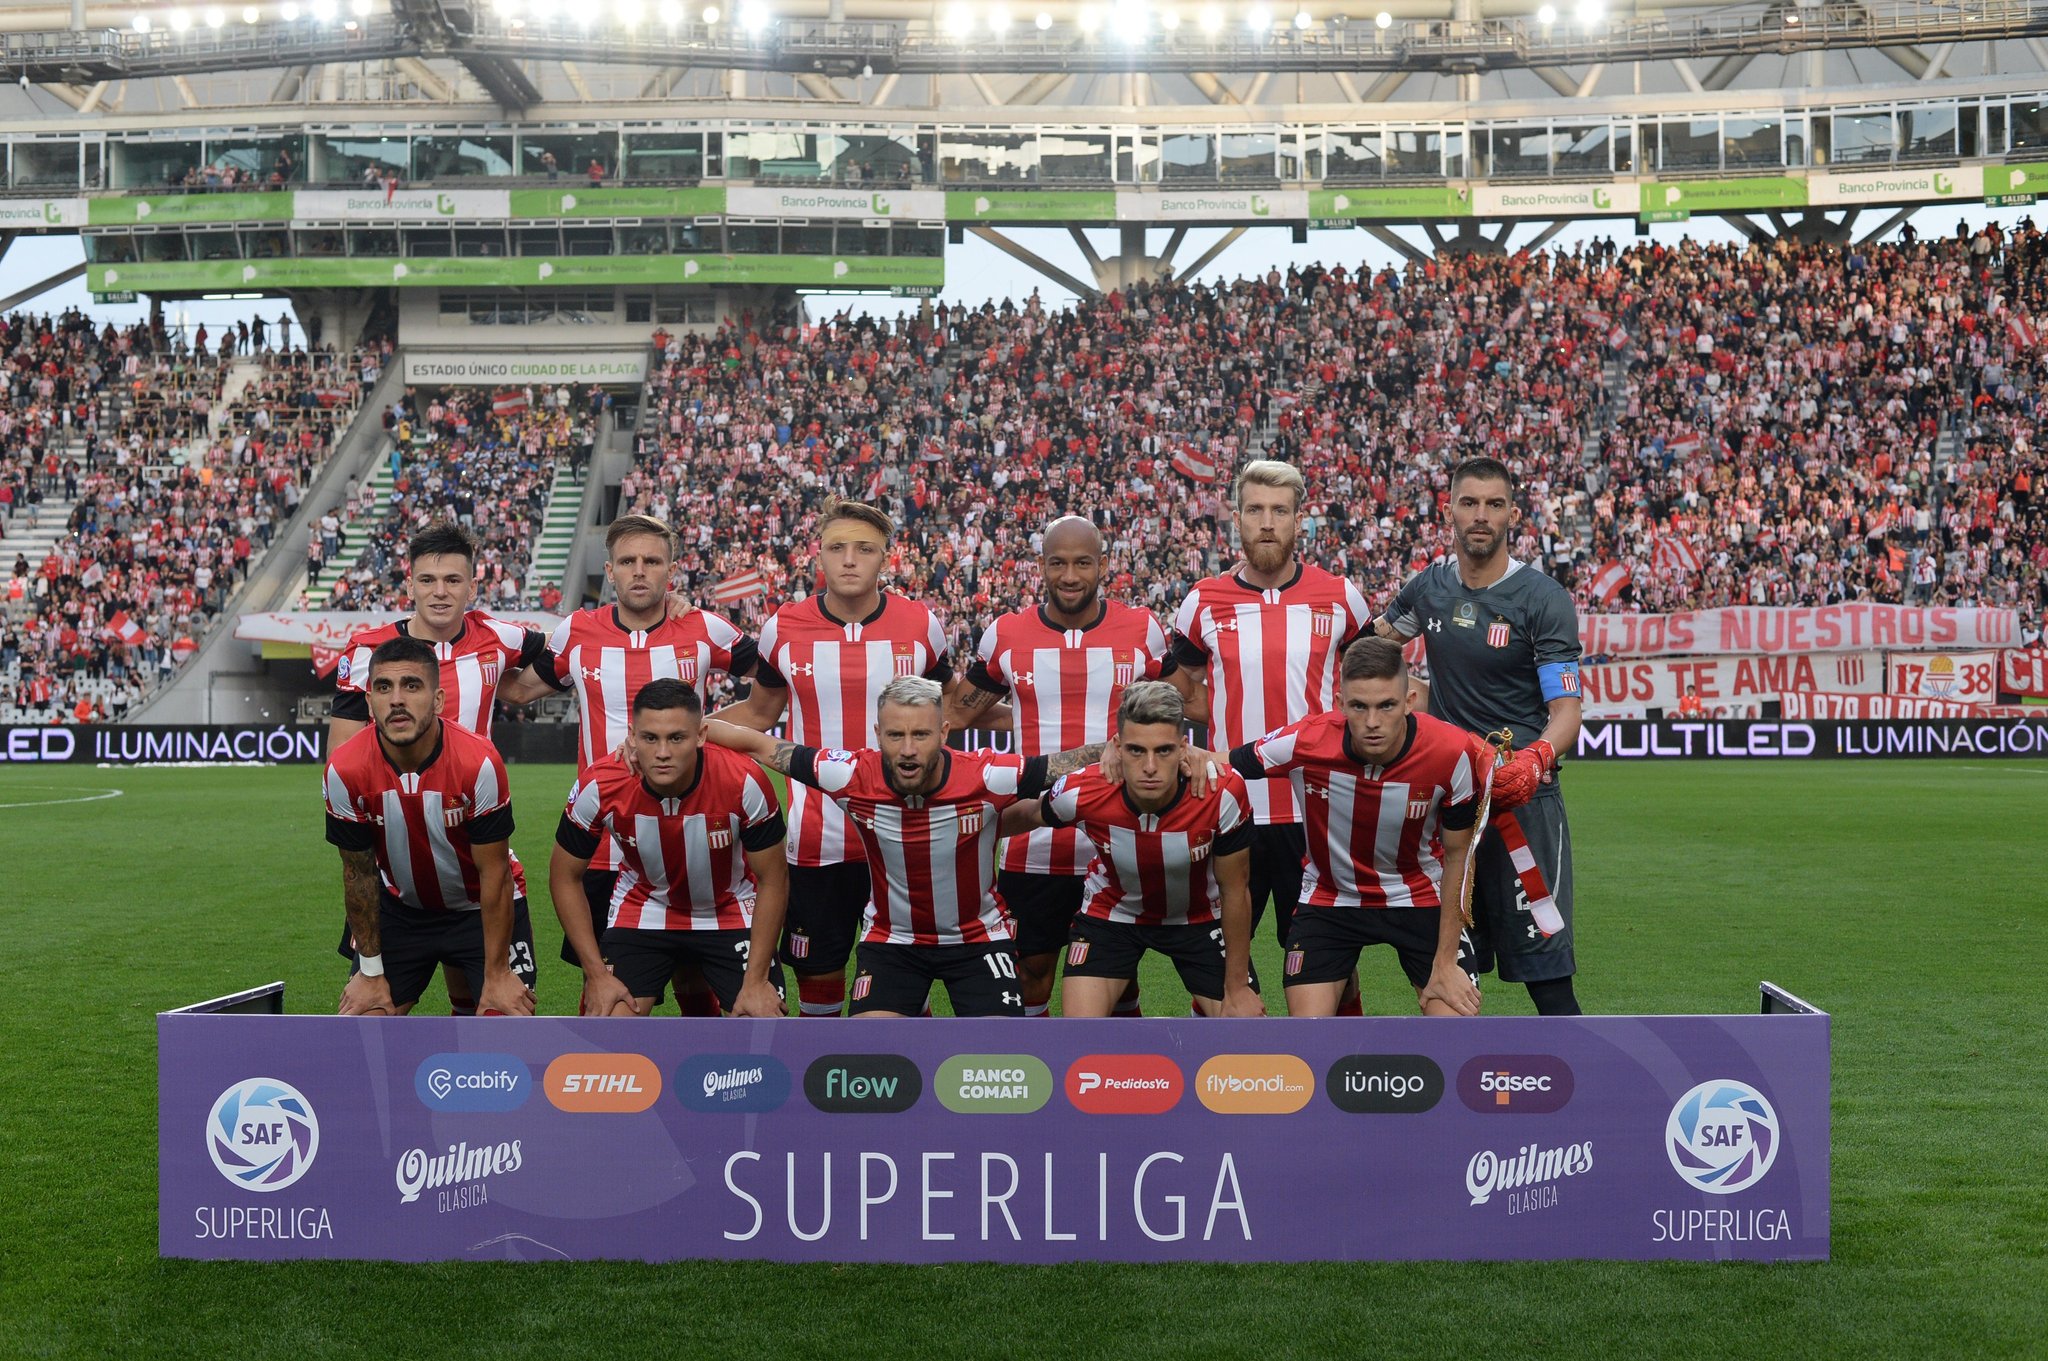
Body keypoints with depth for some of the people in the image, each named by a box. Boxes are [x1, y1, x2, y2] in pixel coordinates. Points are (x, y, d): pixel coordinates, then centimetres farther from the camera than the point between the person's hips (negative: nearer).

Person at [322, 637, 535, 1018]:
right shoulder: (344, 771, -21)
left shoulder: (479, 762, -28)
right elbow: (359, 875, -7)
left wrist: (497, 975, -14)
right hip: (401, 909, 2)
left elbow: (494, 876, -19)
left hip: (481, 910, -2)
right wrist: (371, 971, -1)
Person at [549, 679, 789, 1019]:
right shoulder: (600, 787, -26)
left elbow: (772, 880, -15)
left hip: (731, 913, 0)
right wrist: (597, 974, -12)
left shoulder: (745, 782, -29)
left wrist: (756, 980, -15)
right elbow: (566, 878, -9)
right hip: (642, 911, 1)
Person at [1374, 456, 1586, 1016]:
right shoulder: (1428, 587, 7)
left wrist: (1538, 757, -31)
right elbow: (1371, 643, 29)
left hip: (1520, 798, -5)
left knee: (1545, 972, -9)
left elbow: (1566, 711, -13)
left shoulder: (1543, 599, -7)